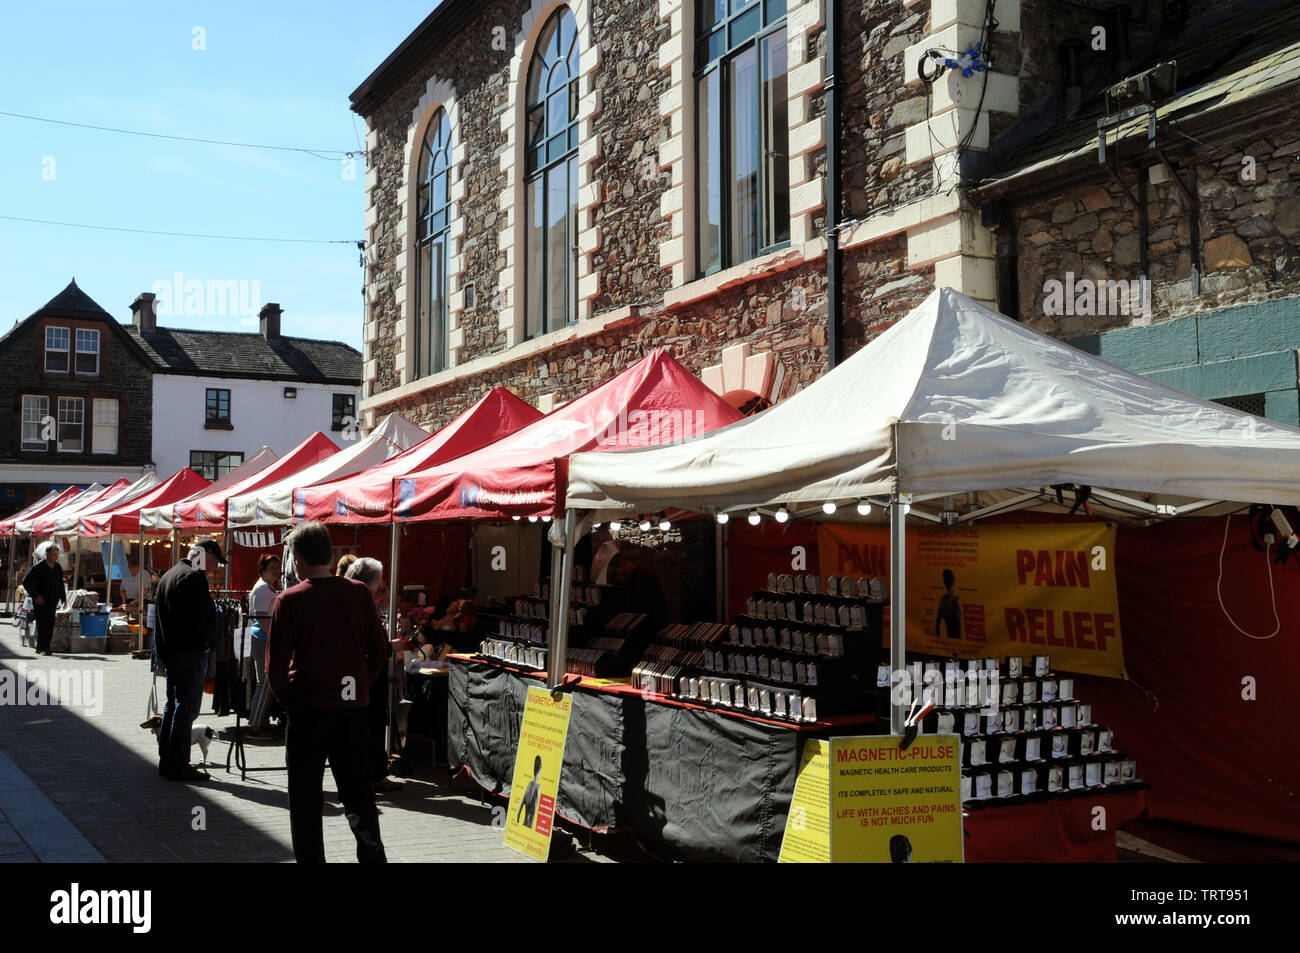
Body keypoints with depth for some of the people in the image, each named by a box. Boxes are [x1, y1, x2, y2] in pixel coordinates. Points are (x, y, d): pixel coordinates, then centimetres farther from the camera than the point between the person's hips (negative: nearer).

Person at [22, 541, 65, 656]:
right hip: (40, 601, -6)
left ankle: (45, 648, 11)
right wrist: (35, 596, -10)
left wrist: (63, 597, 13)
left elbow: (60, 584, 23)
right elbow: (25, 582, -6)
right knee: (42, 624, -9)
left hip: (52, 602, 6)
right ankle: (41, 648, -6)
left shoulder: (58, 568, 12)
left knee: (50, 625, 4)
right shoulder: (38, 567, -7)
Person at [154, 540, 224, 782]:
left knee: (172, 706, 16)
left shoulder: (167, 576, 19)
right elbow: (204, 618, -19)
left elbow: (159, 617, 22)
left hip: (170, 651, 10)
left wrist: (163, 650, 20)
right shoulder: (194, 578, -14)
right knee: (186, 708, -6)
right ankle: (178, 765, -5)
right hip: (191, 653, -10)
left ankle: (166, 762, 22)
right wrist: (210, 643, -4)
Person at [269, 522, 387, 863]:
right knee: (356, 789, 15)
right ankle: (373, 854, 15)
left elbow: (275, 664, -8)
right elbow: (378, 651, 3)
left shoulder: (290, 600, -10)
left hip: (309, 710, -3)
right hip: (354, 707, 3)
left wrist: (288, 698, 7)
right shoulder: (359, 593, -2)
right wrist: (360, 689, 12)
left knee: (306, 797, 9)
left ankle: (310, 857, 14)